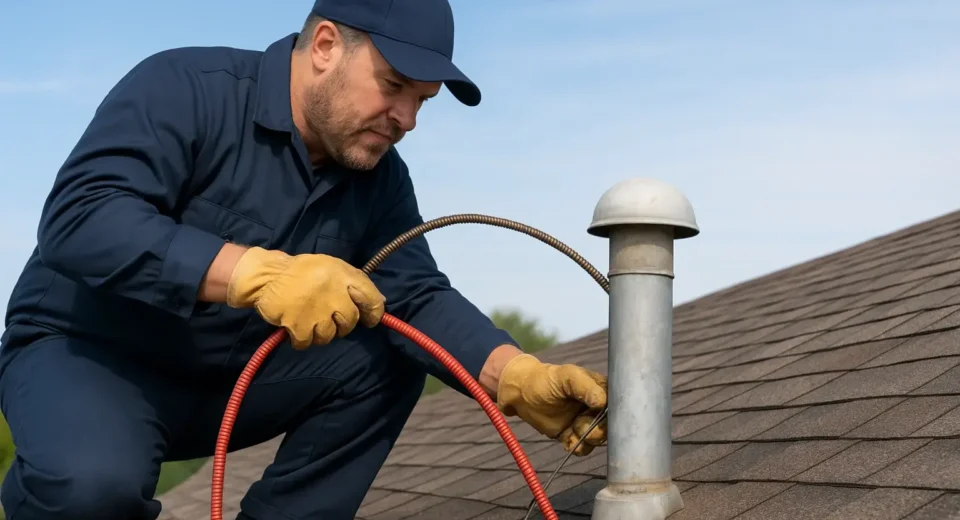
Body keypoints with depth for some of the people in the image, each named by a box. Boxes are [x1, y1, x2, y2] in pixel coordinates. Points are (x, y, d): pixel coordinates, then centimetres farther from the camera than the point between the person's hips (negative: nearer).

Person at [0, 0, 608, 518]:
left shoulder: (380, 176, 0)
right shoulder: (183, 88, -20)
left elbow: (418, 298, -9)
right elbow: (78, 219, -33)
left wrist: (521, 377, -28)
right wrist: (257, 272, -45)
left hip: (236, 378, 7)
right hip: (89, 351, -6)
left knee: (389, 357, -9)